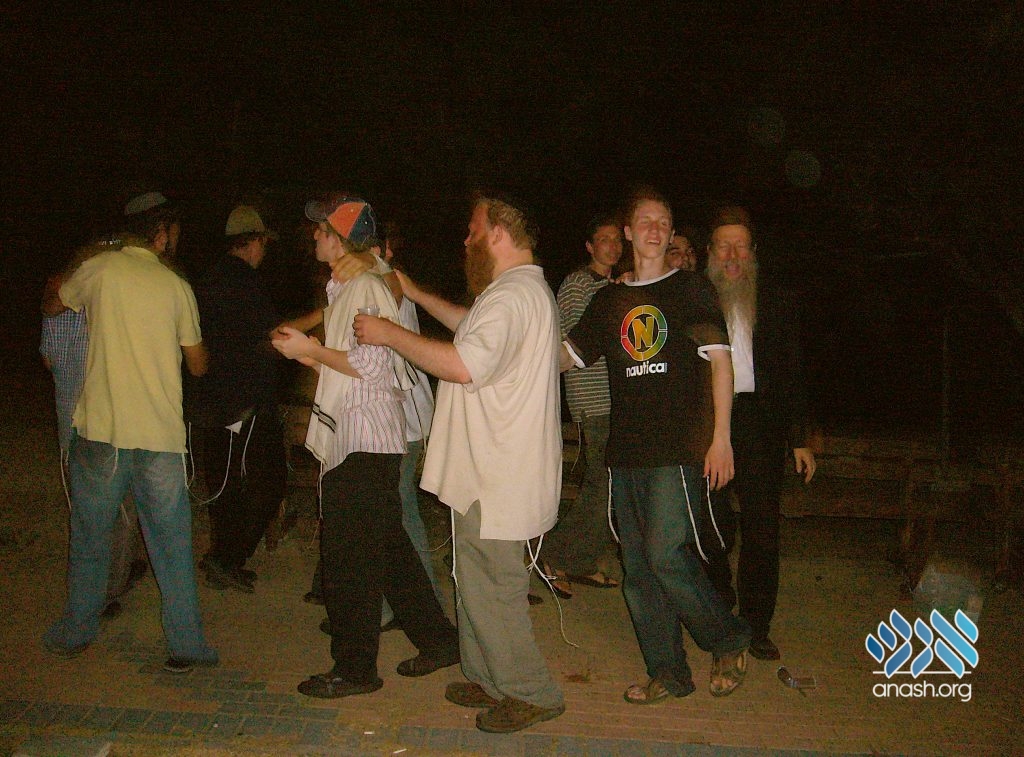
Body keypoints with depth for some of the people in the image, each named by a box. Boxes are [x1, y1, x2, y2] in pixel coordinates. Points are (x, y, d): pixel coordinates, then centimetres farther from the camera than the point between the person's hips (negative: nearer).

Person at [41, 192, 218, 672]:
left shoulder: (101, 269, 0)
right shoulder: (176, 286, 3)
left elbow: (51, 307, 21)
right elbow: (198, 365, 8)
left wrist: (71, 279, 39)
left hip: (101, 432, 0)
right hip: (161, 434, 0)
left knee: (90, 536, 16)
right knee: (172, 543, 7)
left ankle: (76, 632, 31)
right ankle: (186, 645, 10)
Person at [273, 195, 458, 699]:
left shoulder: (365, 288, -13)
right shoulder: (346, 289, 19)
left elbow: (367, 363, -21)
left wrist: (310, 349, -11)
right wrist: (307, 353, 14)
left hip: (363, 441, -10)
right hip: (358, 437, 10)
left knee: (348, 560, -2)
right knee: (387, 546, 16)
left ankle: (354, 668, 11)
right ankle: (438, 639, 26)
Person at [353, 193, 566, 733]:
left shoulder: (512, 296, -19)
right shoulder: (526, 289, 17)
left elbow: (463, 364, -32)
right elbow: (474, 327, 35)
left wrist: (390, 335, -20)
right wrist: (416, 295, 34)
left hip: (496, 479, -11)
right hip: (488, 469, 11)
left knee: (489, 586, -1)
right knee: (478, 580, 19)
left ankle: (530, 693, 15)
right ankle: (486, 678, 33)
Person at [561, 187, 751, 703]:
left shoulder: (689, 289, 4)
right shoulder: (608, 301, 16)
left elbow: (720, 361, -1)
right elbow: (564, 356, 16)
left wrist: (720, 438, -9)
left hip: (679, 451, -5)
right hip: (625, 451, 5)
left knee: (665, 556, -13)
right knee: (637, 567, 7)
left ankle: (729, 641, 12)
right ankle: (667, 672, 21)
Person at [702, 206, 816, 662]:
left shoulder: (776, 303, 10)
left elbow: (793, 375, 10)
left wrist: (800, 438, 5)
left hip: (759, 423, 1)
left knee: (762, 530, 1)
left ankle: (756, 627, 14)